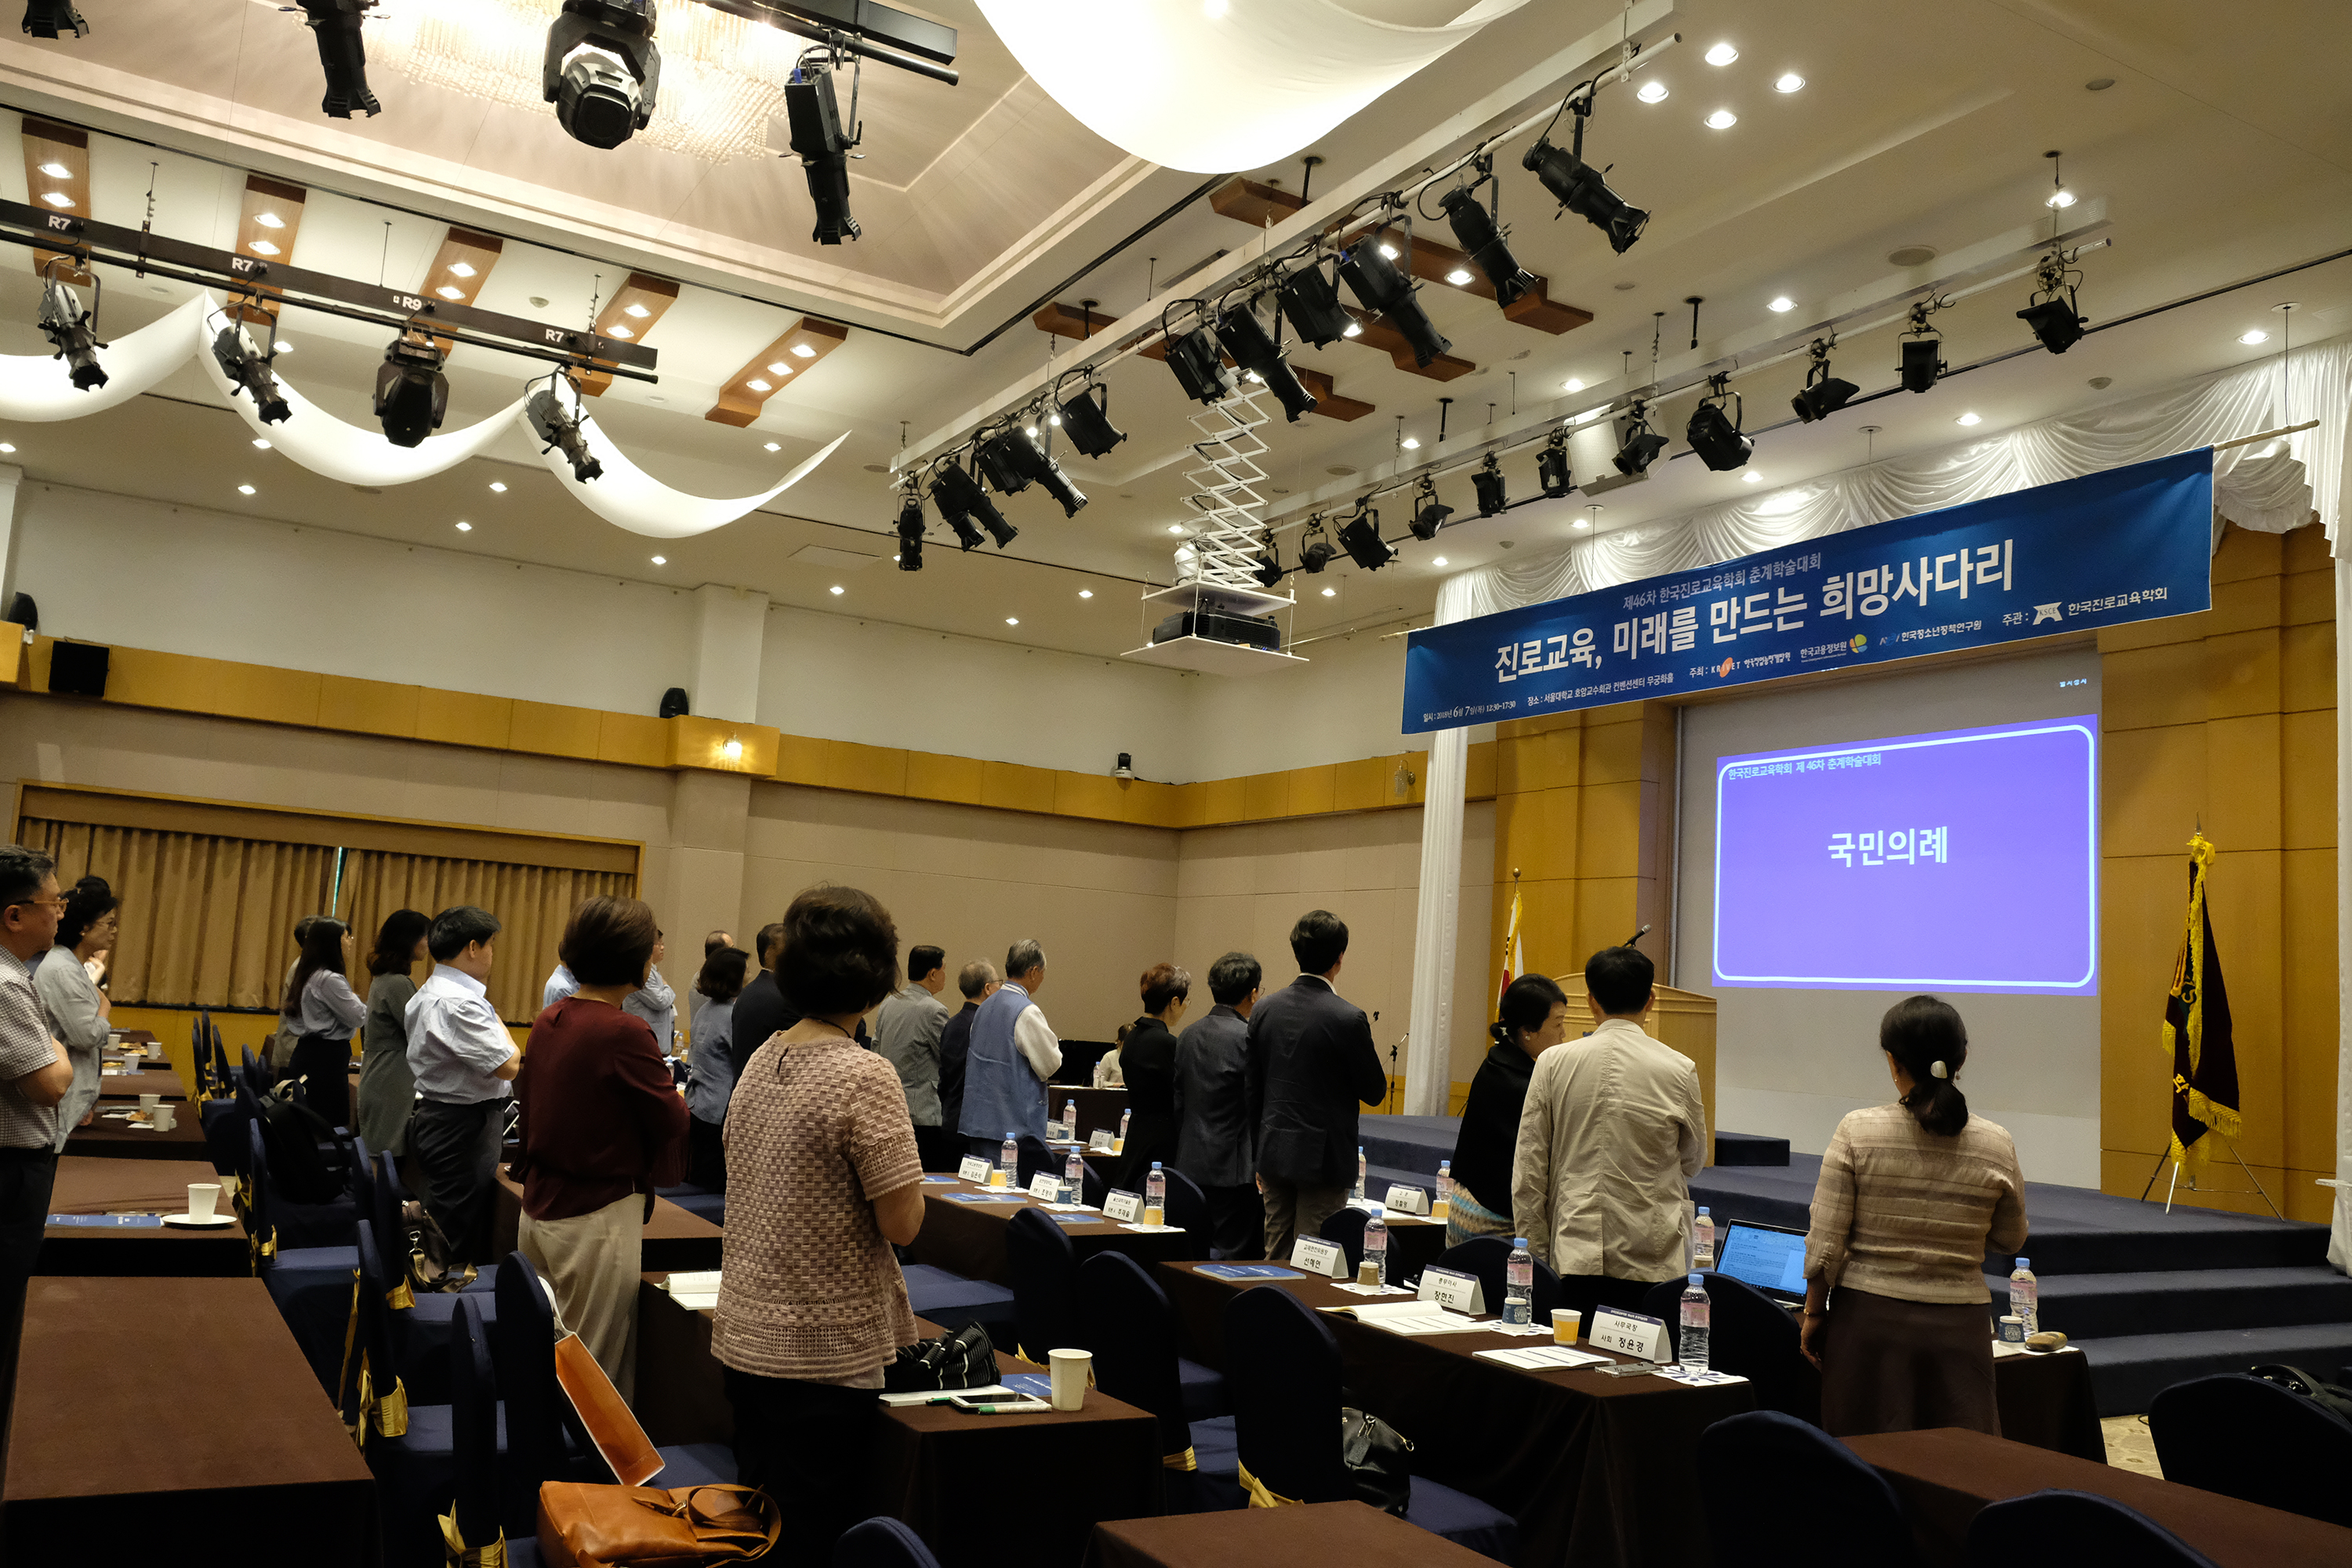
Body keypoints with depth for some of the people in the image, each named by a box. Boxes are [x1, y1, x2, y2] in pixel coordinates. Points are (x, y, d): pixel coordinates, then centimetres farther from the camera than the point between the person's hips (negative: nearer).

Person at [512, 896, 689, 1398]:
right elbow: (674, 1122, -11)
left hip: (537, 1209, 8)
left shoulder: (547, 1022, 4)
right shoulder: (625, 1032, -20)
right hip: (598, 1218, -8)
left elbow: (527, 1110, 14)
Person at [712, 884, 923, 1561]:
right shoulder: (865, 1077, -19)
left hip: (744, 1335, 7)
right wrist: (904, 1165, -1)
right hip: (825, 1349, -7)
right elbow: (902, 1223, -18)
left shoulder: (762, 1060, 4)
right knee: (813, 1537, 5)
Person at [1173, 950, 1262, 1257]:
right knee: (1235, 1256, -1)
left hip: (1191, 1163, 7)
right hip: (1234, 1167, -7)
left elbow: (1179, 1101, 12)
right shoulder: (1249, 1038, -15)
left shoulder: (1189, 1034, 8)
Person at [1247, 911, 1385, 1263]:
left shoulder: (1264, 1009, 1)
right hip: (1324, 1156, -5)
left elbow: (1252, 1090, 7)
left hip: (1274, 1153, 5)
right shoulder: (1348, 1018, -16)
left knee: (1275, 1257, 13)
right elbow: (1375, 1092, -6)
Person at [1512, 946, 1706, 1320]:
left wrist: (1532, 1249, 12)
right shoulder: (1679, 1070, -4)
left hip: (1575, 1254, 1)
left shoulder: (1553, 1063, -1)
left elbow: (1528, 1169, 3)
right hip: (1653, 1260, -1)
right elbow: (1692, 1162, 13)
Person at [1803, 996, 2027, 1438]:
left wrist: (1814, 1312, 4)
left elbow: (1825, 1244, -8)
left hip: (1869, 1320, -1)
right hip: (1958, 1327, 1)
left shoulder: (1858, 1132, -10)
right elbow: (2010, 1240, 10)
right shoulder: (1995, 1145, -5)